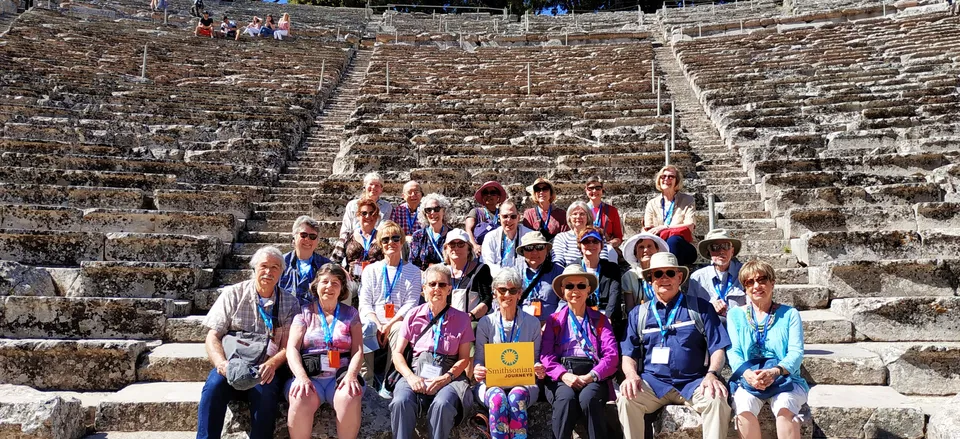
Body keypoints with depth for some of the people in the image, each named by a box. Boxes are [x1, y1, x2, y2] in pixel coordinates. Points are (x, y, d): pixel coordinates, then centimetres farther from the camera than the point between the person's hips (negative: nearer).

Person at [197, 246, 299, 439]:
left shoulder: (289, 303, 8)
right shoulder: (233, 294, 8)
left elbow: (288, 346, 1)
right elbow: (213, 337, 4)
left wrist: (272, 364, -22)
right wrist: (221, 362, -17)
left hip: (266, 369, -1)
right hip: (233, 364, 1)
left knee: (265, 391, -33)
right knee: (214, 385, -31)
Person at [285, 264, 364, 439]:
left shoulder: (350, 313, 12)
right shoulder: (304, 313, 10)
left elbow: (358, 350, 4)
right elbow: (292, 348, 0)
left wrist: (351, 375, -17)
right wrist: (301, 377, -19)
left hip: (340, 376, 0)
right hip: (309, 376, 0)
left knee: (350, 398, -32)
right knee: (300, 399, -33)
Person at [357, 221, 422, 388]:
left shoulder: (412, 271, 13)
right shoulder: (370, 270, 17)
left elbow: (411, 304, 1)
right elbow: (365, 304, 7)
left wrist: (389, 325, -14)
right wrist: (378, 325, -13)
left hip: (397, 322, -1)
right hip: (374, 322, 1)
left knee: (399, 329, -36)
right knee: (365, 327, -33)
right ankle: (366, 382, -31)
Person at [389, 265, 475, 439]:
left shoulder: (461, 319, 8)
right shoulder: (414, 315, 10)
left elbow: (464, 358, 5)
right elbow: (397, 353, 8)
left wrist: (446, 378, -12)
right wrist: (410, 376, -10)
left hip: (449, 376, -1)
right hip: (417, 372, 1)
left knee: (442, 404, -34)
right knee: (401, 401, -32)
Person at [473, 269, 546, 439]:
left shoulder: (532, 323, 11)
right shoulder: (485, 323, 10)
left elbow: (536, 358, 13)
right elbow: (479, 359, 9)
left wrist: (539, 370, -11)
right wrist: (477, 370, -15)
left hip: (523, 382, 0)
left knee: (517, 397, -35)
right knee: (497, 397, -35)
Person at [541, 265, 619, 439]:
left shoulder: (600, 320, 19)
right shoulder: (554, 320, 19)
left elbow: (611, 355, 4)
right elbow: (546, 355, 4)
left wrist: (592, 376, -15)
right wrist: (564, 375, -16)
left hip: (593, 377, 0)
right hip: (562, 377, 0)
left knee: (588, 398, -33)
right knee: (566, 398, -33)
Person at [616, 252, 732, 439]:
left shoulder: (700, 308, 8)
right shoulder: (638, 314, 13)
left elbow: (717, 347, 2)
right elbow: (629, 354, 11)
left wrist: (712, 374, -17)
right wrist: (631, 374, -11)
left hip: (693, 383, -1)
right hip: (653, 382, 1)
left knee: (717, 400, -32)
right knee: (627, 398, -29)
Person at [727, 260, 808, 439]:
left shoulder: (789, 314, 8)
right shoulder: (735, 314, 10)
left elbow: (796, 352, -3)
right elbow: (733, 351, 1)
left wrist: (775, 372, -23)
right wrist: (747, 373, -21)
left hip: (785, 378, 0)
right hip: (748, 379, 1)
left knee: (784, 408, -33)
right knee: (744, 409, -31)